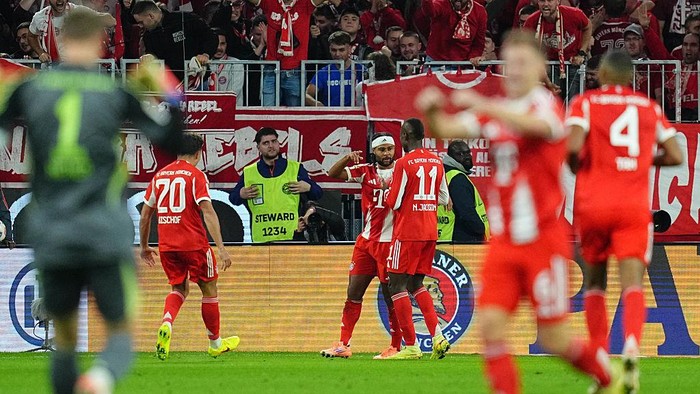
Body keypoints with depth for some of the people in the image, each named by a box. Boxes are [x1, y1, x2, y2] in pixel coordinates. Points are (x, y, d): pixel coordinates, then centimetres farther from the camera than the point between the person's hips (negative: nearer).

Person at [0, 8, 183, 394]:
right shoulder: (116, 92, -1)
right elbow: (170, 141, 4)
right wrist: (171, 96, 17)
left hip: (50, 239, 2)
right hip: (106, 238, -2)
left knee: (64, 337, 16)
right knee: (121, 333, 5)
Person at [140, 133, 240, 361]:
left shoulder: (159, 175, 10)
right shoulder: (196, 175, -6)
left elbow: (145, 215, 15)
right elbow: (208, 212, -16)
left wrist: (144, 246, 26)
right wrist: (221, 248, -19)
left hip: (166, 245, 5)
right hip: (193, 243, -5)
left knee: (179, 289, 18)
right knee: (209, 289, 12)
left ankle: (166, 324, -13)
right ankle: (215, 343, 23)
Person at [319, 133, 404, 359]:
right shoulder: (366, 172, 6)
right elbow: (333, 174, -1)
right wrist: (347, 159, -18)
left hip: (390, 242, -4)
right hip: (366, 240, 4)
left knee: (390, 296, -1)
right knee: (353, 293, 4)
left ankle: (395, 347, 8)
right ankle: (343, 345, 7)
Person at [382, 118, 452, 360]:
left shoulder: (404, 164, -12)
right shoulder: (436, 162, 9)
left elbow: (393, 203, -12)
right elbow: (444, 198, 16)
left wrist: (388, 190, 8)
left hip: (407, 232, -7)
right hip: (430, 231, 7)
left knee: (397, 284, -1)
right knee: (416, 284, 17)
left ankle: (411, 346, -6)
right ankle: (437, 335, 0)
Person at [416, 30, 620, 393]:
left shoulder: (546, 105, -9)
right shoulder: (495, 111, 10)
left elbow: (535, 125, -33)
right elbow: (447, 130, -2)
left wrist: (481, 105, -43)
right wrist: (432, 112, -25)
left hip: (543, 240, -5)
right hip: (503, 240, 5)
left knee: (554, 339, 0)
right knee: (490, 325, -11)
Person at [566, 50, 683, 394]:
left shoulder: (585, 103, 3)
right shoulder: (649, 107, 12)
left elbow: (573, 146, -14)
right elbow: (675, 156, 8)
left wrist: (575, 167, 7)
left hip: (593, 203, -1)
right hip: (634, 206, 1)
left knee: (595, 280, 17)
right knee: (632, 284, -9)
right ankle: (632, 345, -37)